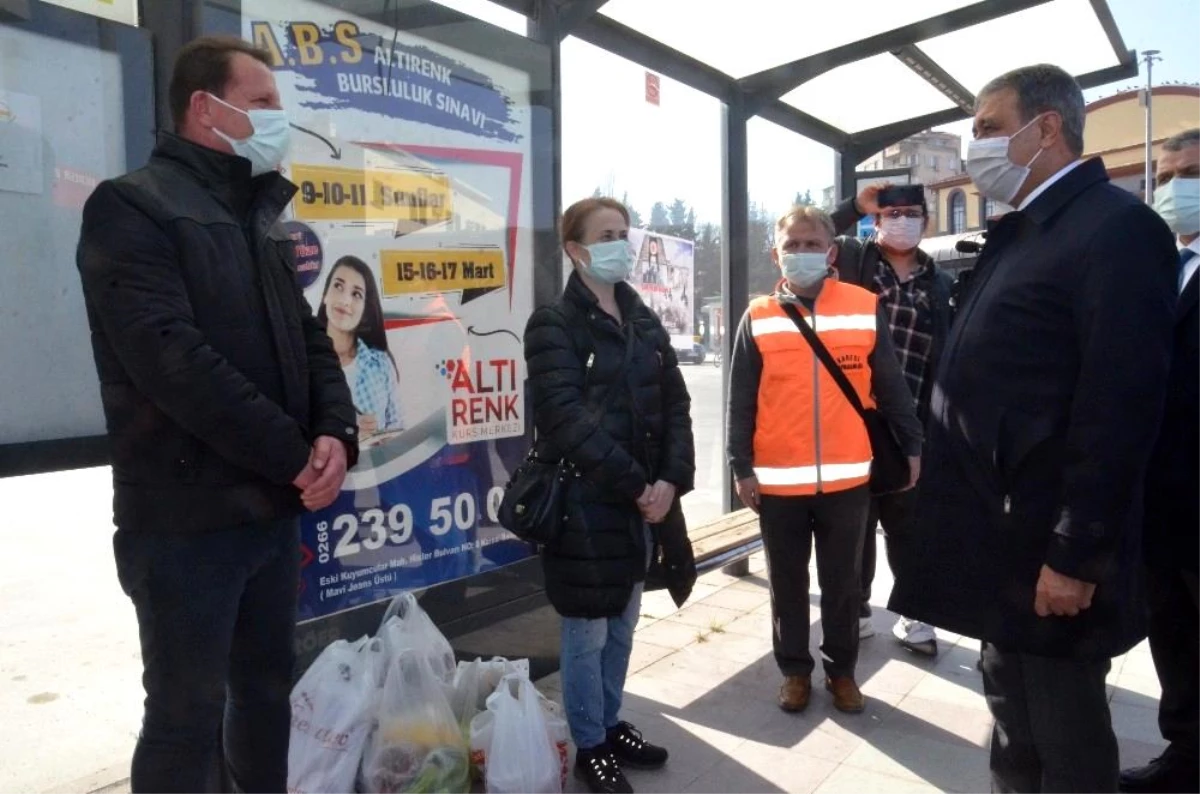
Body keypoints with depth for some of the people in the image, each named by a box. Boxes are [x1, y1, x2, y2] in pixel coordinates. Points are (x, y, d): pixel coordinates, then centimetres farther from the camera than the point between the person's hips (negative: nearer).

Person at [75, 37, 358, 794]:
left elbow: (310, 339, 12)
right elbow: (172, 360, -20)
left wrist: (336, 433, -7)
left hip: (276, 507, 7)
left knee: (268, 690, 18)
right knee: (188, 716, 5)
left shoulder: (265, 218, 16)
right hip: (187, 517, -7)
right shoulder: (133, 207, -8)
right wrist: (294, 455, -17)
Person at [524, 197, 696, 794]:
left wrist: (670, 479, -8)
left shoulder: (645, 322, 12)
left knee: (622, 625, 18)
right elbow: (569, 420, -18)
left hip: (644, 498, 6)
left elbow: (676, 404, 7)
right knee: (588, 633, 6)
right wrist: (634, 485, -19)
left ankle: (612, 725, 36)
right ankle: (589, 746, 24)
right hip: (584, 500, -6)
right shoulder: (554, 324, -8)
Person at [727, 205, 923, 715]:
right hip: (778, 482, 0)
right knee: (788, 583, 13)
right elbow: (741, 401, 1)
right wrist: (742, 468, -3)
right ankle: (795, 670, 30)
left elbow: (890, 386, 7)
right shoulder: (758, 317, 1)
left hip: (847, 478, 0)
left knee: (842, 583, 13)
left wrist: (911, 445, 7)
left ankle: (842, 670, 31)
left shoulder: (864, 308, 1)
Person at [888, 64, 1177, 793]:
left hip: (1050, 546, -9)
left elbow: (1119, 406, -21)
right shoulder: (1017, 233, 14)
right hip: (1003, 533, 9)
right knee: (1013, 719, 22)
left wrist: (1075, 555, -21)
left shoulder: (1116, 227, -15)